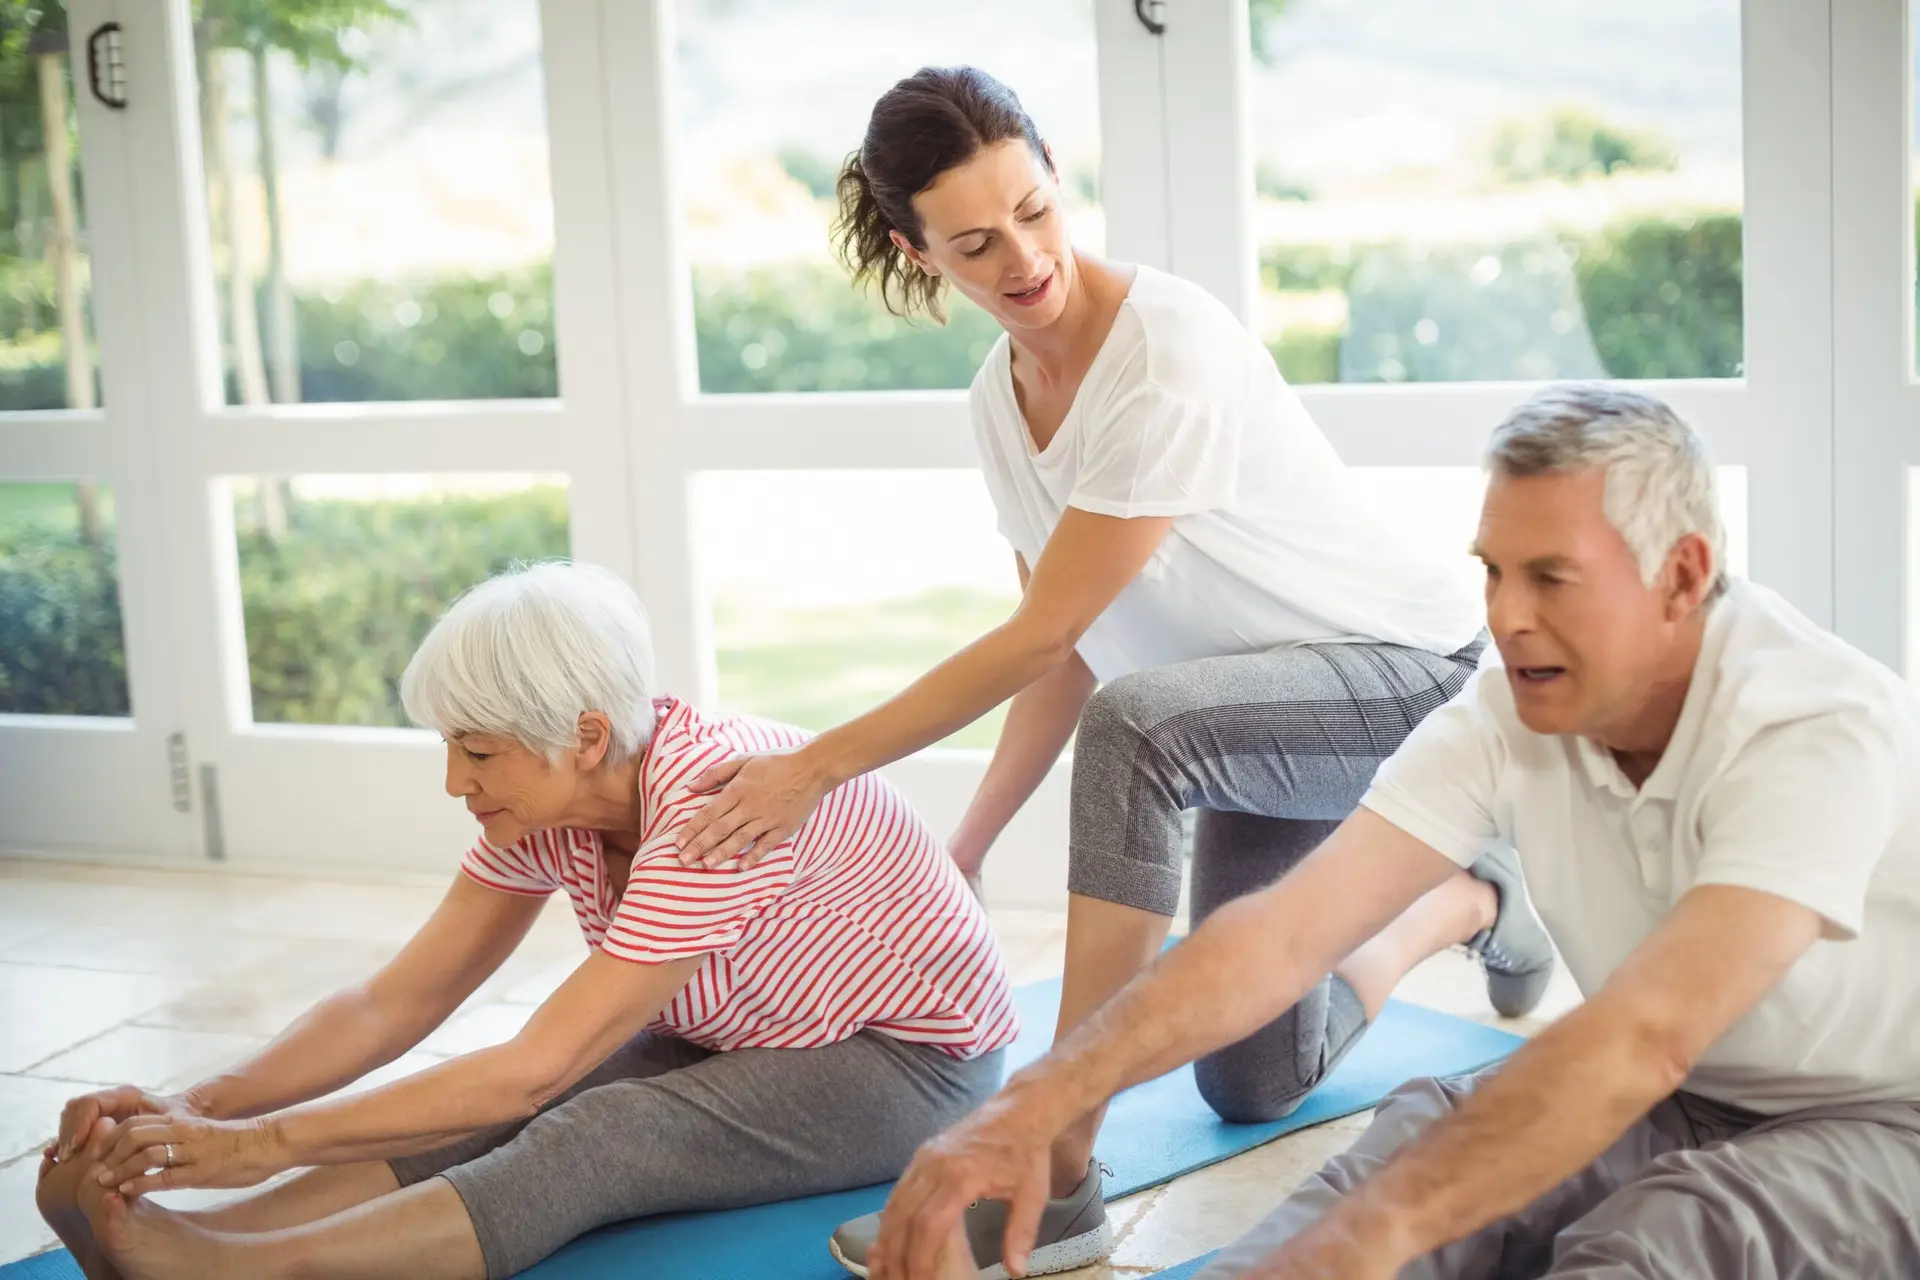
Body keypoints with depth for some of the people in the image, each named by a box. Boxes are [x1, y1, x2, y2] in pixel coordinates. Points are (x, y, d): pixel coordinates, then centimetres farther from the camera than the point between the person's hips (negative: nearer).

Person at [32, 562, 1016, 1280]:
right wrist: (197, 1107, -24)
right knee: (493, 1116, -22)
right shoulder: (548, 801, -9)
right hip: (733, 1040, 8)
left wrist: (262, 1144, -37)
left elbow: (532, 1068, -36)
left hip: (905, 1062, -7)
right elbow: (394, 1002, -9)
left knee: (591, 1139, -34)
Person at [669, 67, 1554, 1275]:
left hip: (1419, 673, -8)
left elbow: (1042, 638, -27)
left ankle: (1059, 1178, -32)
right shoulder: (1001, 396, -3)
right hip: (1273, 711, 9)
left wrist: (818, 764, -24)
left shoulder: (1171, 353, -28)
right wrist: (969, 850, 3)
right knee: (1251, 1085, 14)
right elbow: (1061, 651, 5)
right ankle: (1472, 900, 39)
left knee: (1137, 727, -39)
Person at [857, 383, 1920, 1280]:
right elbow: (1290, 929, -21)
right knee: (1425, 1133, -23)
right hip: (1677, 1107, 5)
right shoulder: (1508, 711, -10)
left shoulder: (1820, 728, -28)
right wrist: (1036, 1104, -34)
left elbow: (1644, 1036, -41)